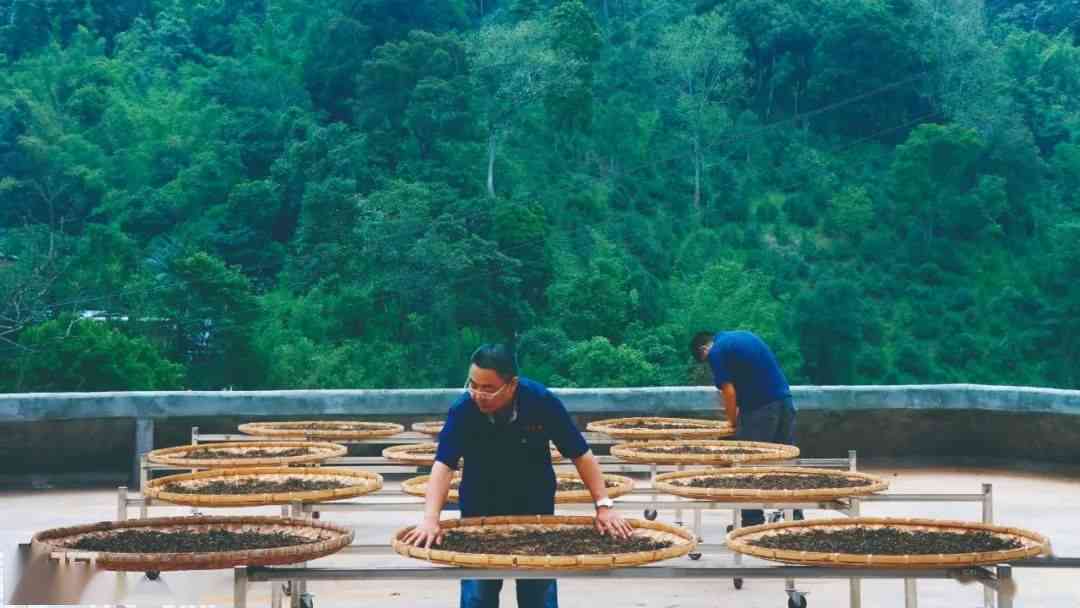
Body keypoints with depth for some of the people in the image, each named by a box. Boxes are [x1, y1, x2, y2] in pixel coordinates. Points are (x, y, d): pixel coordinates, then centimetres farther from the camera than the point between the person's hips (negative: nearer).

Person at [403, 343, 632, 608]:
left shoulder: (542, 402, -23)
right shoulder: (463, 410, -23)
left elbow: (580, 454, -16)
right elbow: (443, 465, -28)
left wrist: (604, 505, -21)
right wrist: (431, 519, -42)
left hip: (536, 509, 0)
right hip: (479, 511, 0)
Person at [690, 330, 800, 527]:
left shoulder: (716, 352, -3)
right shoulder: (744, 335, 21)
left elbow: (729, 392, -9)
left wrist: (733, 422, 5)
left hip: (759, 408, -8)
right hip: (784, 400, 8)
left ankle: (753, 522, 6)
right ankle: (795, 518, 18)